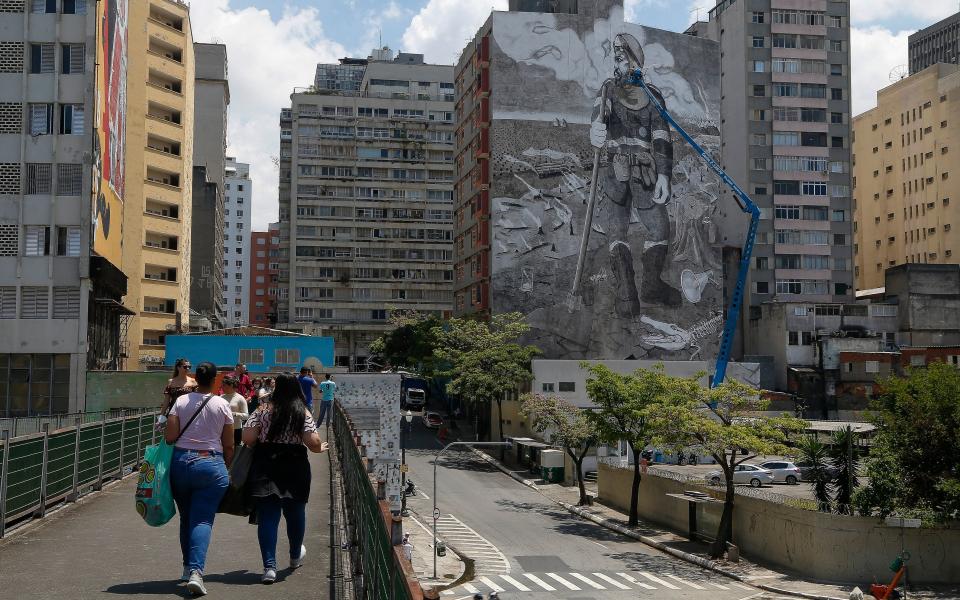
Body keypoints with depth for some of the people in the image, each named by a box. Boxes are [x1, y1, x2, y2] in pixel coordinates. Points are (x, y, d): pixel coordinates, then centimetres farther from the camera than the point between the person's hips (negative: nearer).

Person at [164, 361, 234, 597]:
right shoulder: (222, 405, -2)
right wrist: (226, 468, 16)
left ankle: (188, 567, 26)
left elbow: (169, 437, -5)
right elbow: (229, 446, 2)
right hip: (211, 464, -2)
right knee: (203, 520, -4)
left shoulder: (181, 401, 0)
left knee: (186, 518, 17)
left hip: (181, 462, 2)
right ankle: (196, 571, -19)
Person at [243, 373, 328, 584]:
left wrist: (261, 446, 12)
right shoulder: (303, 413, -4)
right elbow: (313, 443, -12)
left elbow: (247, 438, -8)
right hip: (295, 469, 0)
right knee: (295, 513, 19)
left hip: (265, 469, 0)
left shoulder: (263, 411, -2)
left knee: (267, 516, 3)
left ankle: (269, 566, -5)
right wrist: (320, 448, 10)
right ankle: (295, 556, 40)